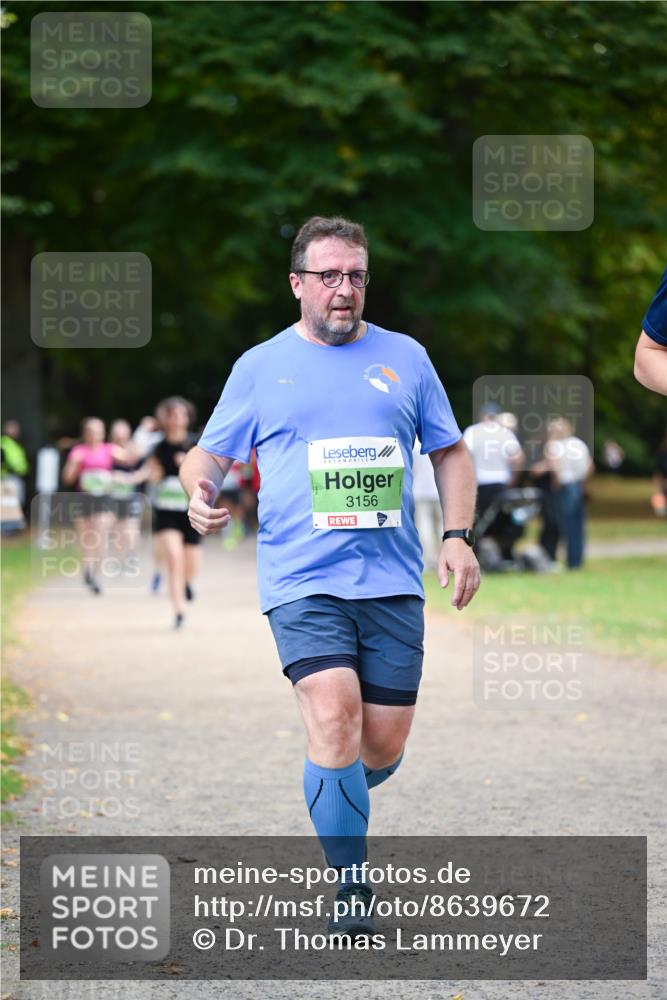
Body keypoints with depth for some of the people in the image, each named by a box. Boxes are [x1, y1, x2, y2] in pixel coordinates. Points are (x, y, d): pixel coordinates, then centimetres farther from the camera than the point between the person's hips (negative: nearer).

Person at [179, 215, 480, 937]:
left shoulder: (405, 357, 12)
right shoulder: (260, 366, 7)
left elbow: (449, 452, 18)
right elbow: (209, 453, 11)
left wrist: (458, 536, 5)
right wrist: (199, 490, -12)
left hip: (393, 582, 2)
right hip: (302, 583, -2)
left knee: (384, 747, 0)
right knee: (335, 719, -21)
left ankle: (335, 799, 37)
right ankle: (350, 889, -10)